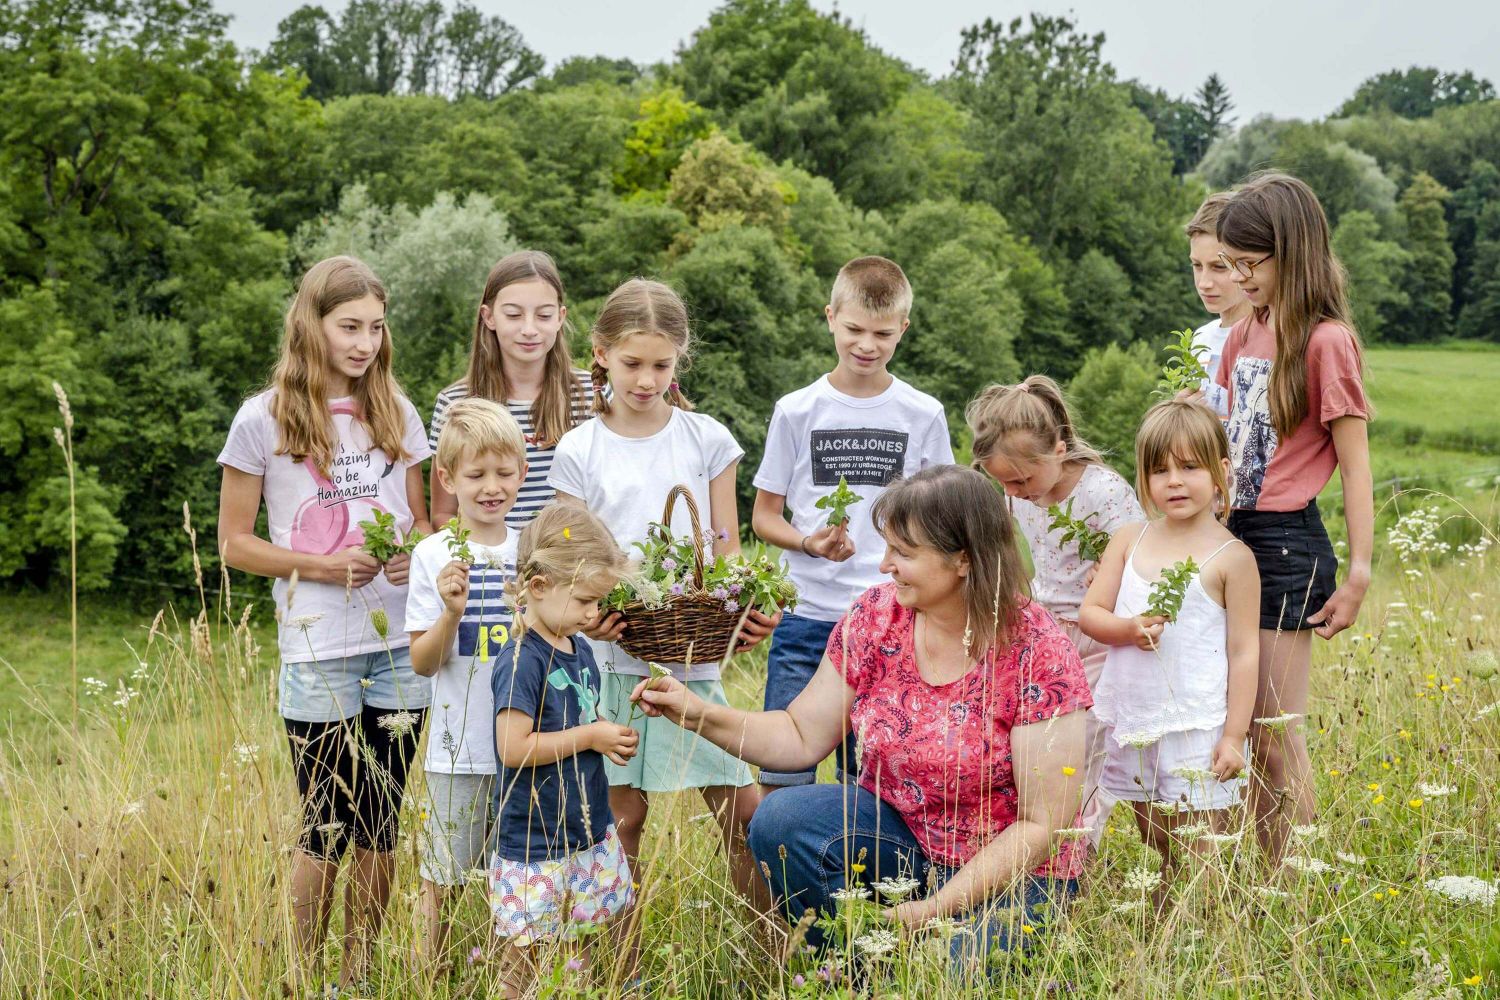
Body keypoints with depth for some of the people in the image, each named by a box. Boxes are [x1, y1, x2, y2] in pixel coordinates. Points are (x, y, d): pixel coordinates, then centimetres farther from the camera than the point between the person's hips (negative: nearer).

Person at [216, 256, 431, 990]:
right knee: (328, 827, 2)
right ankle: (303, 975, 18)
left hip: (401, 647, 4)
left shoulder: (396, 414, 8)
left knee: (379, 824, 9)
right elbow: (234, 544, -1)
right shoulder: (264, 419, -3)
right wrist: (323, 566, -15)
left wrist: (415, 556, -8)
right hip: (318, 653, -3)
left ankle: (360, 972, 22)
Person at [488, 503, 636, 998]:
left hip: (591, 834, 8)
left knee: (584, 953, 14)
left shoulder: (579, 649, 8)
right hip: (534, 844, -8)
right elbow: (514, 749, -23)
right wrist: (591, 738, -17)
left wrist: (612, 734, 1)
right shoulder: (521, 660, -18)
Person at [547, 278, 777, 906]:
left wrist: (746, 609, -13)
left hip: (695, 654, 1)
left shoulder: (707, 439, 6)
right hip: (614, 654, -1)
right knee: (622, 819, 4)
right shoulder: (579, 451, 3)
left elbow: (727, 549, 7)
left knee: (742, 811, 0)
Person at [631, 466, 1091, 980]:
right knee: (780, 821, -22)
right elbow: (802, 738, 1)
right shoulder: (877, 616, -6)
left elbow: (1042, 824, -17)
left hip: (1011, 871, -4)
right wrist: (700, 715, -14)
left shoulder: (1037, 653, -19)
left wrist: (936, 908, -22)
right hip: (898, 832, 5)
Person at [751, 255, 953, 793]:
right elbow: (763, 515, 7)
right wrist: (809, 542, -13)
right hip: (807, 615, 0)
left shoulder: (923, 415, 4)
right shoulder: (797, 411, 3)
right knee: (780, 775, -2)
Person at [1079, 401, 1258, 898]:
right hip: (1133, 726, 4)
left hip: (1198, 731, -4)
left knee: (1201, 863, -2)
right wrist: (1129, 628, -15)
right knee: (1160, 857, 14)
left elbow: (1244, 652, -5)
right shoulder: (1129, 540, 6)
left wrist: (1234, 736, -9)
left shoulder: (1231, 558, -6)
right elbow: (1089, 613, 6)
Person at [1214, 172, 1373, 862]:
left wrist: (1359, 574, -14)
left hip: (1287, 545, -7)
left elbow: (1355, 464, -11)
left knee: (1275, 732, -3)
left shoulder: (1325, 342, -11)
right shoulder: (1243, 337, 12)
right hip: (1233, 534, 7)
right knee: (1240, 728, 10)